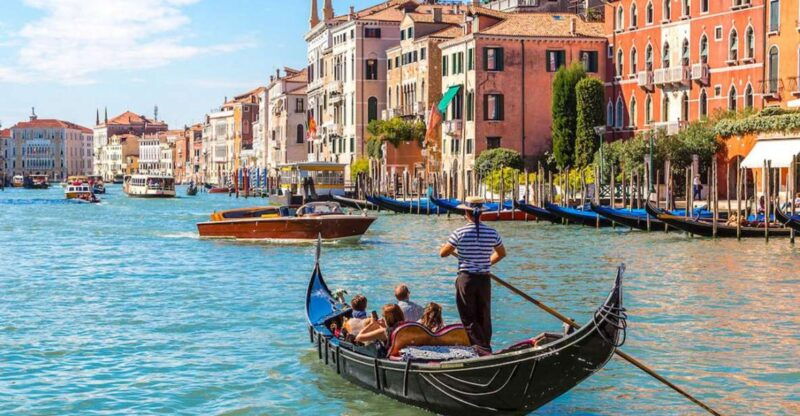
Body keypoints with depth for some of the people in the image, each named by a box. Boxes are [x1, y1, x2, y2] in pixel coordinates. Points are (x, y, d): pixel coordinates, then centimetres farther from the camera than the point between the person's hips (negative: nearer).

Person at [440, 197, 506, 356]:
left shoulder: (459, 233, -11)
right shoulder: (492, 233, -2)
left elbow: (443, 253, -3)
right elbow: (501, 253, 14)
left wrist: (455, 251, 18)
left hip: (465, 279, -3)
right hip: (484, 279, 3)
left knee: (469, 318, 3)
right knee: (484, 317, 15)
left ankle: (483, 349, -6)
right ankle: (486, 347, 21)